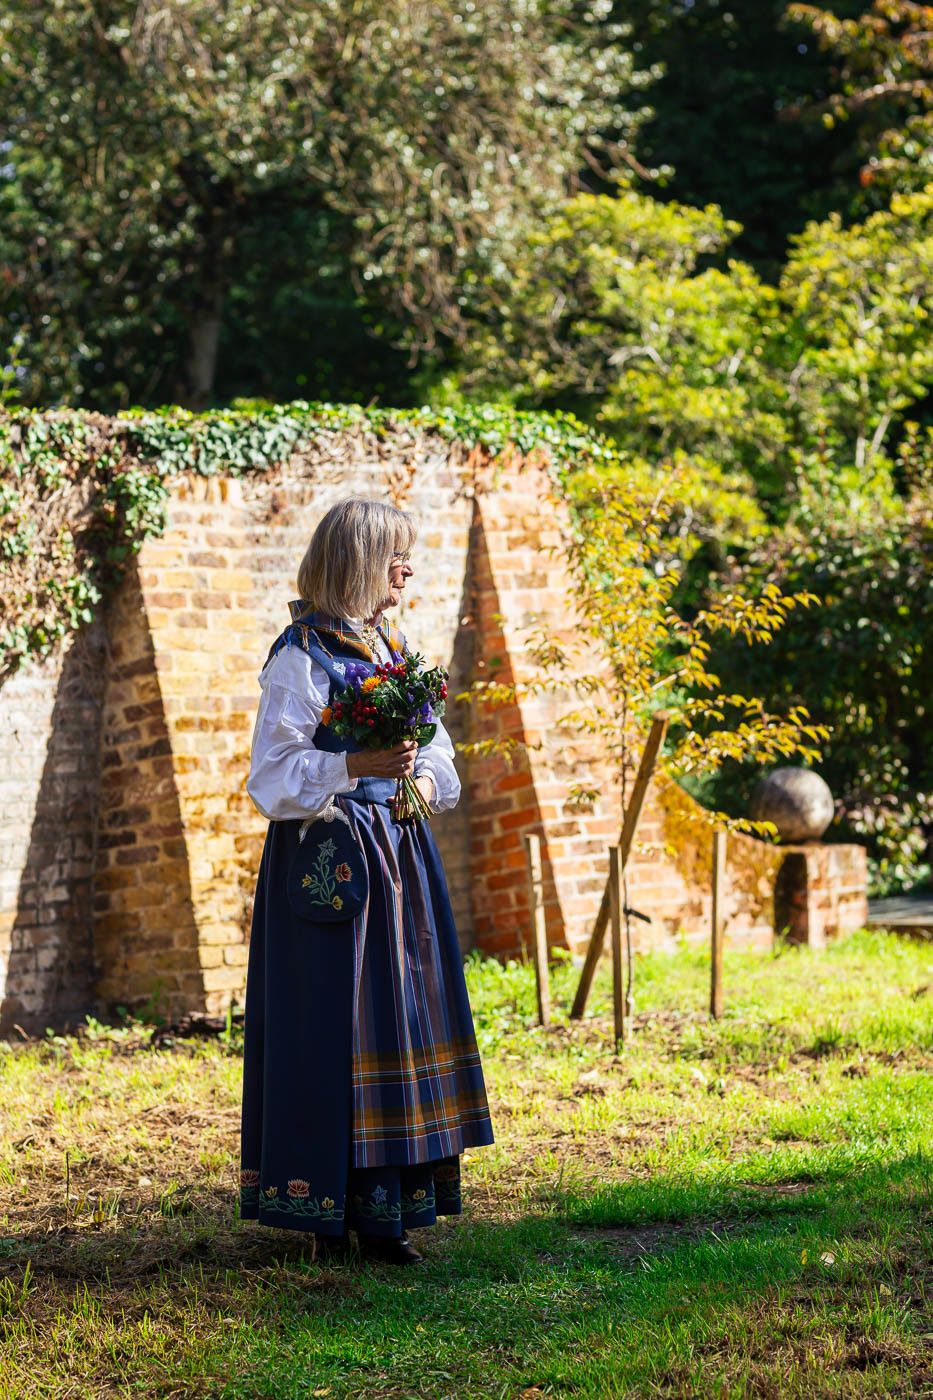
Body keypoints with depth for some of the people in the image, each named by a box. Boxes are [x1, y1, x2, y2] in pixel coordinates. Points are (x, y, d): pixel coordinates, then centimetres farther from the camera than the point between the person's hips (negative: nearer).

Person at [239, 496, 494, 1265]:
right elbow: (272, 776, -11)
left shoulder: (394, 647, 14)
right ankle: (328, 1209, 0)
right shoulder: (303, 655, -8)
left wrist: (425, 780, -2)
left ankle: (384, 1208, 9)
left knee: (404, 1015, 4)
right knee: (333, 1021, -6)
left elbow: (437, 750, 20)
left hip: (398, 854, 7)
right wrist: (354, 767, -24)